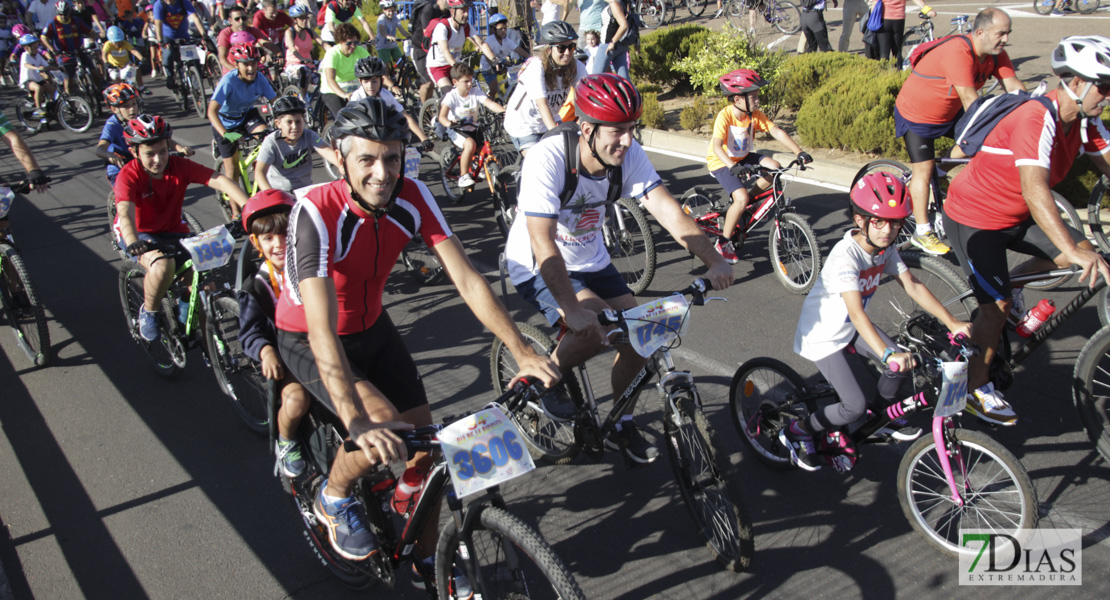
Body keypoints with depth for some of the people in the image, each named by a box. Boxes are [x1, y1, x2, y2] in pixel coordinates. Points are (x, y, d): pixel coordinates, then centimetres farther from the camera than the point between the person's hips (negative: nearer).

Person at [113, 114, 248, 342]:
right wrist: (133, 243, -59)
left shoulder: (180, 166, -13)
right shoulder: (129, 176, -21)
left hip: (173, 232, 4)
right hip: (139, 234, -4)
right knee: (163, 265, -37)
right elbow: (125, 213, -38)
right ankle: (149, 313, -7)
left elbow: (220, 180, -25)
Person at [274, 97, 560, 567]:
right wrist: (358, 423, -52)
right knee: (382, 423, -27)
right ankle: (333, 497, 6)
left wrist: (523, 352, -29)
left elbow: (466, 279, -21)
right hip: (306, 340, -5)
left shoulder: (413, 198, -20)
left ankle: (428, 555, 23)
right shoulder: (316, 213, -34)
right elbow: (322, 331, -42)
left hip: (371, 328, 5)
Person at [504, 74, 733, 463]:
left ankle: (622, 427, 18)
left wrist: (713, 261, -36)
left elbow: (668, 211, -21)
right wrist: (574, 309, -47)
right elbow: (543, 242, -37)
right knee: (595, 328, -28)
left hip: (590, 261, 6)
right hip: (536, 267, -6)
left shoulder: (629, 155, -15)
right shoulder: (547, 159, -31)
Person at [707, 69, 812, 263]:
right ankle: (723, 243, -7)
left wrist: (799, 152, -27)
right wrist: (733, 167, -54)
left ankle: (746, 204, 6)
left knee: (774, 167, -16)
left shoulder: (755, 114, -9)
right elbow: (717, 146, -38)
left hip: (742, 158, 6)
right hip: (721, 162, -6)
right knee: (741, 198, -26)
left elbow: (776, 132, -15)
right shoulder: (725, 116, -26)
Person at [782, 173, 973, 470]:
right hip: (823, 334, -8)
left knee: (901, 364, -4)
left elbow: (913, 286, -2)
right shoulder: (845, 256, -32)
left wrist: (952, 323, -8)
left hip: (850, 327, 8)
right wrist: (887, 353, -51)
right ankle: (797, 431, 9)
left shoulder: (886, 248, -7)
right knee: (855, 407, -13)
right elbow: (857, 313, -40)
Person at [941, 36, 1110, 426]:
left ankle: (1012, 283, 22)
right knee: (998, 305, -9)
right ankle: (976, 389, 7)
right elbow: (1034, 191, -43)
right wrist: (1074, 250, -51)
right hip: (973, 218, -8)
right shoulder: (1036, 120, -31)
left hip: (1014, 216, 8)